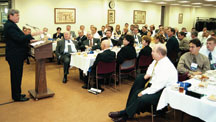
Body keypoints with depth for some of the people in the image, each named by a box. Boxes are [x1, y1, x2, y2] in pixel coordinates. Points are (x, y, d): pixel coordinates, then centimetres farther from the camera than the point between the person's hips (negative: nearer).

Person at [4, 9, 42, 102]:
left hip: (17, 55, 10)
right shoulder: (9, 26, -17)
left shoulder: (11, 25, 15)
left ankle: (17, 94, 29)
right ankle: (17, 97, 12)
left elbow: (18, 38, 20)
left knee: (16, 75, 17)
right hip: (15, 56, -10)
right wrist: (32, 34, -26)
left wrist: (29, 40, 10)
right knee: (16, 76, 0)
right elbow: (19, 38, -26)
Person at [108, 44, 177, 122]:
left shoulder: (166, 68, -26)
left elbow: (158, 86, -28)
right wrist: (148, 74, 3)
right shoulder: (157, 60, 2)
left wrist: (144, 92, -23)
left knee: (141, 99, -24)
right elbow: (151, 67, 24)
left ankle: (125, 115, -7)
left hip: (163, 90, -10)